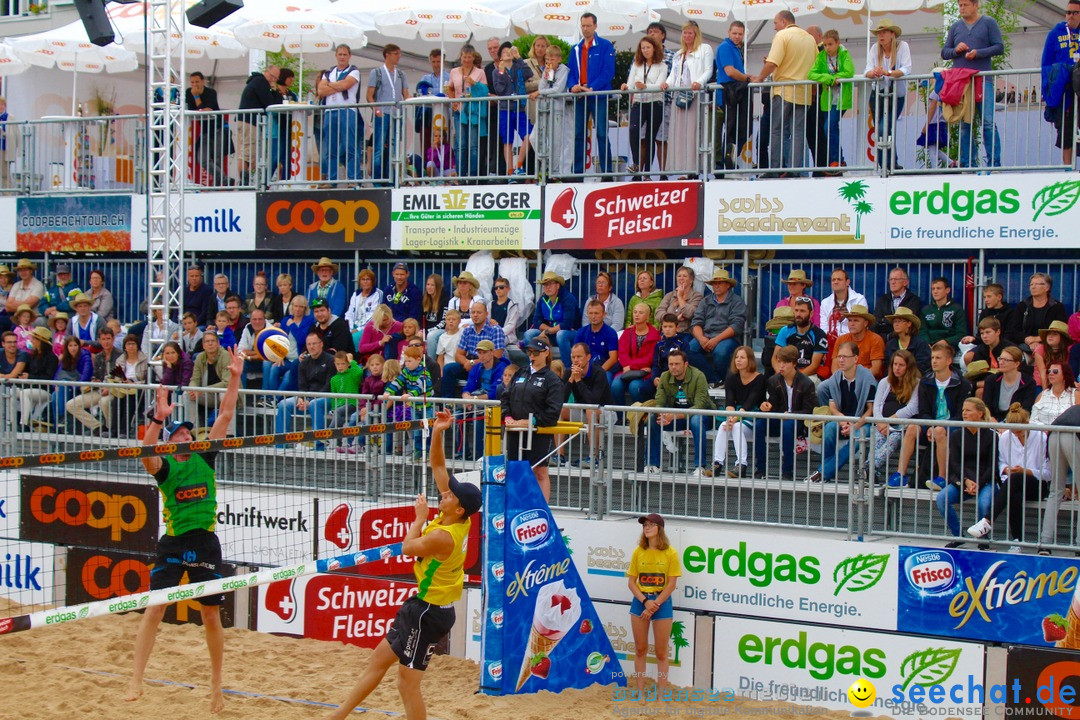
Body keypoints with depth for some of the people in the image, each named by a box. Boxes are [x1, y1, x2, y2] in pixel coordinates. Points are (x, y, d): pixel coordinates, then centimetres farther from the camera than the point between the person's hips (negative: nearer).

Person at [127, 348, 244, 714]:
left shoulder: (204, 458, 7)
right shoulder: (165, 466, -1)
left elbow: (225, 417, 5)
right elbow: (146, 455, -24)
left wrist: (234, 378, 0)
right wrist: (158, 419, -33)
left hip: (205, 544, 2)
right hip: (173, 544, -2)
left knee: (211, 618, 7)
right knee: (154, 610, -7)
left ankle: (217, 685, 18)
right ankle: (136, 680, -3)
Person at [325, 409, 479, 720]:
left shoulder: (444, 536, -27)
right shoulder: (456, 517, -3)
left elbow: (408, 547, -10)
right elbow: (438, 467, 4)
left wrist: (420, 517, 0)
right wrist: (437, 434, -6)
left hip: (430, 611, -10)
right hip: (422, 604, 10)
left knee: (407, 682, -5)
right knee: (380, 657, 18)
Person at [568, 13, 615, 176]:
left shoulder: (605, 46, -1)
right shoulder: (575, 49, 15)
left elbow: (608, 71, -9)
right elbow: (571, 71, 13)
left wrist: (591, 88, -17)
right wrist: (573, 86, -8)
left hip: (599, 96, -5)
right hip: (579, 96, 5)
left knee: (602, 135, -5)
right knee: (579, 135, 5)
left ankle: (606, 171, -3)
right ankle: (578, 171, 9)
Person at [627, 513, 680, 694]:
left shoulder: (670, 553, -5)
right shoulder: (638, 552, 3)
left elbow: (671, 584, -8)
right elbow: (631, 582, 2)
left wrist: (654, 605, -14)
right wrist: (645, 602, -13)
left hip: (662, 602, -3)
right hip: (640, 602, 3)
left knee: (661, 652, 2)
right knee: (640, 650, 8)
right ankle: (640, 693, 16)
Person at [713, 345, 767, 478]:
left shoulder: (759, 379, -8)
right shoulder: (731, 379, 8)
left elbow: (749, 404, -19)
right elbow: (729, 402, -6)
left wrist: (735, 419, -33)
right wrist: (730, 416, -29)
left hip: (754, 419, -4)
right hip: (737, 415, 4)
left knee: (737, 427, -33)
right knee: (723, 427, -27)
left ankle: (741, 466, -38)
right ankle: (717, 463, -35)